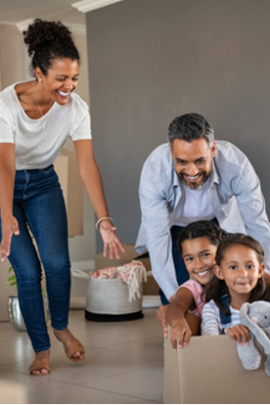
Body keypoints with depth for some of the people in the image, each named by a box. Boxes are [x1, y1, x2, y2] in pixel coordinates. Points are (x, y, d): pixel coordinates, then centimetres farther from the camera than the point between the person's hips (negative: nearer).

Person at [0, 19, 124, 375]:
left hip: (44, 183, 3)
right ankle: (41, 348, 9)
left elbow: (87, 164, -26)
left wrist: (104, 221, -36)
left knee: (57, 262, -11)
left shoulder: (75, 108, -20)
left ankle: (61, 327, 17)